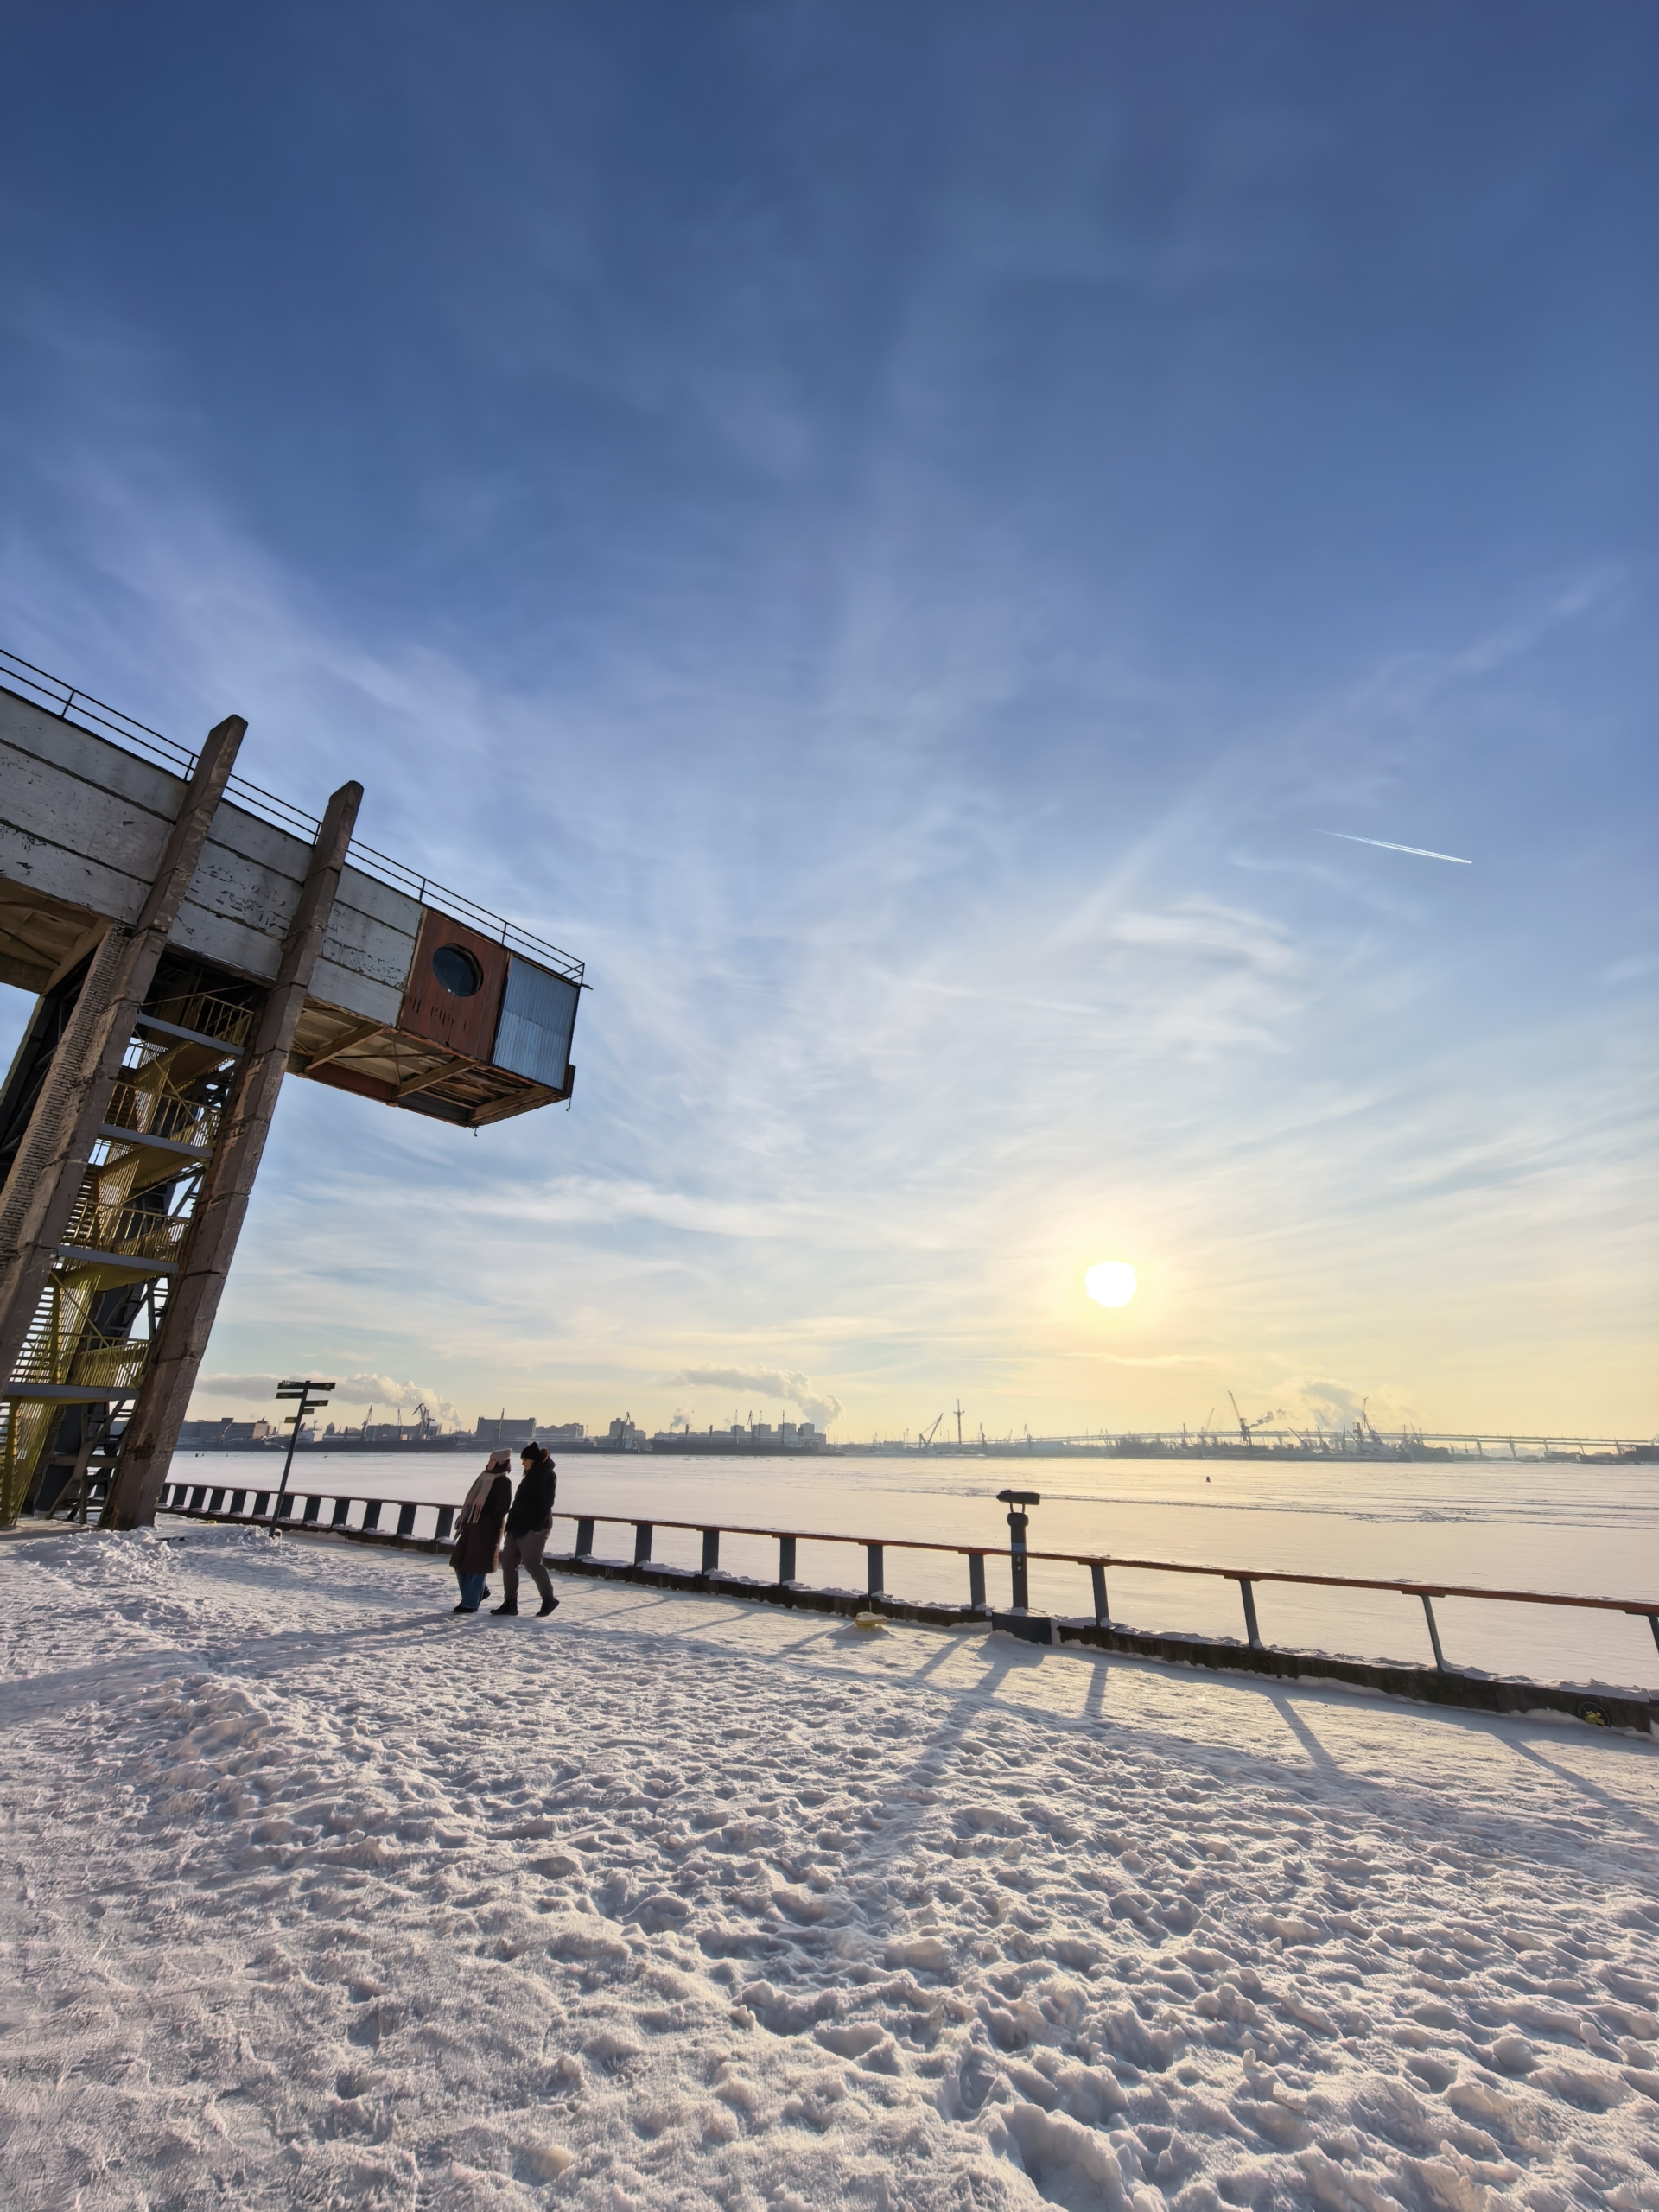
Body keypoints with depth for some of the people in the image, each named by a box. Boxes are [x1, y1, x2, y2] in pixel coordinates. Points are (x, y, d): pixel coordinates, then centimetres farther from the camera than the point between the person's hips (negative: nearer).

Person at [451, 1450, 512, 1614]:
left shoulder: (503, 1481, -11)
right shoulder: (485, 1478, 14)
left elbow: (502, 1508, -16)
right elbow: (472, 1503, 19)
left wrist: (492, 1530, -20)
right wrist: (463, 1523, 16)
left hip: (486, 1529, -9)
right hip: (472, 1526, 9)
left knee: (476, 1565, -2)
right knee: (459, 1562, 13)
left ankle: (470, 1603, 11)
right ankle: (479, 1591, 30)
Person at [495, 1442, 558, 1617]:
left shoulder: (547, 1475, -9)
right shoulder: (532, 1475, 20)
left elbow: (544, 1502, -19)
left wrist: (538, 1524, -26)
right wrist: (512, 1522, 15)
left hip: (534, 1526, -10)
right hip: (520, 1524, 10)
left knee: (531, 1562, -8)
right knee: (508, 1561, 6)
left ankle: (549, 1600, 5)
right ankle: (510, 1602, 13)